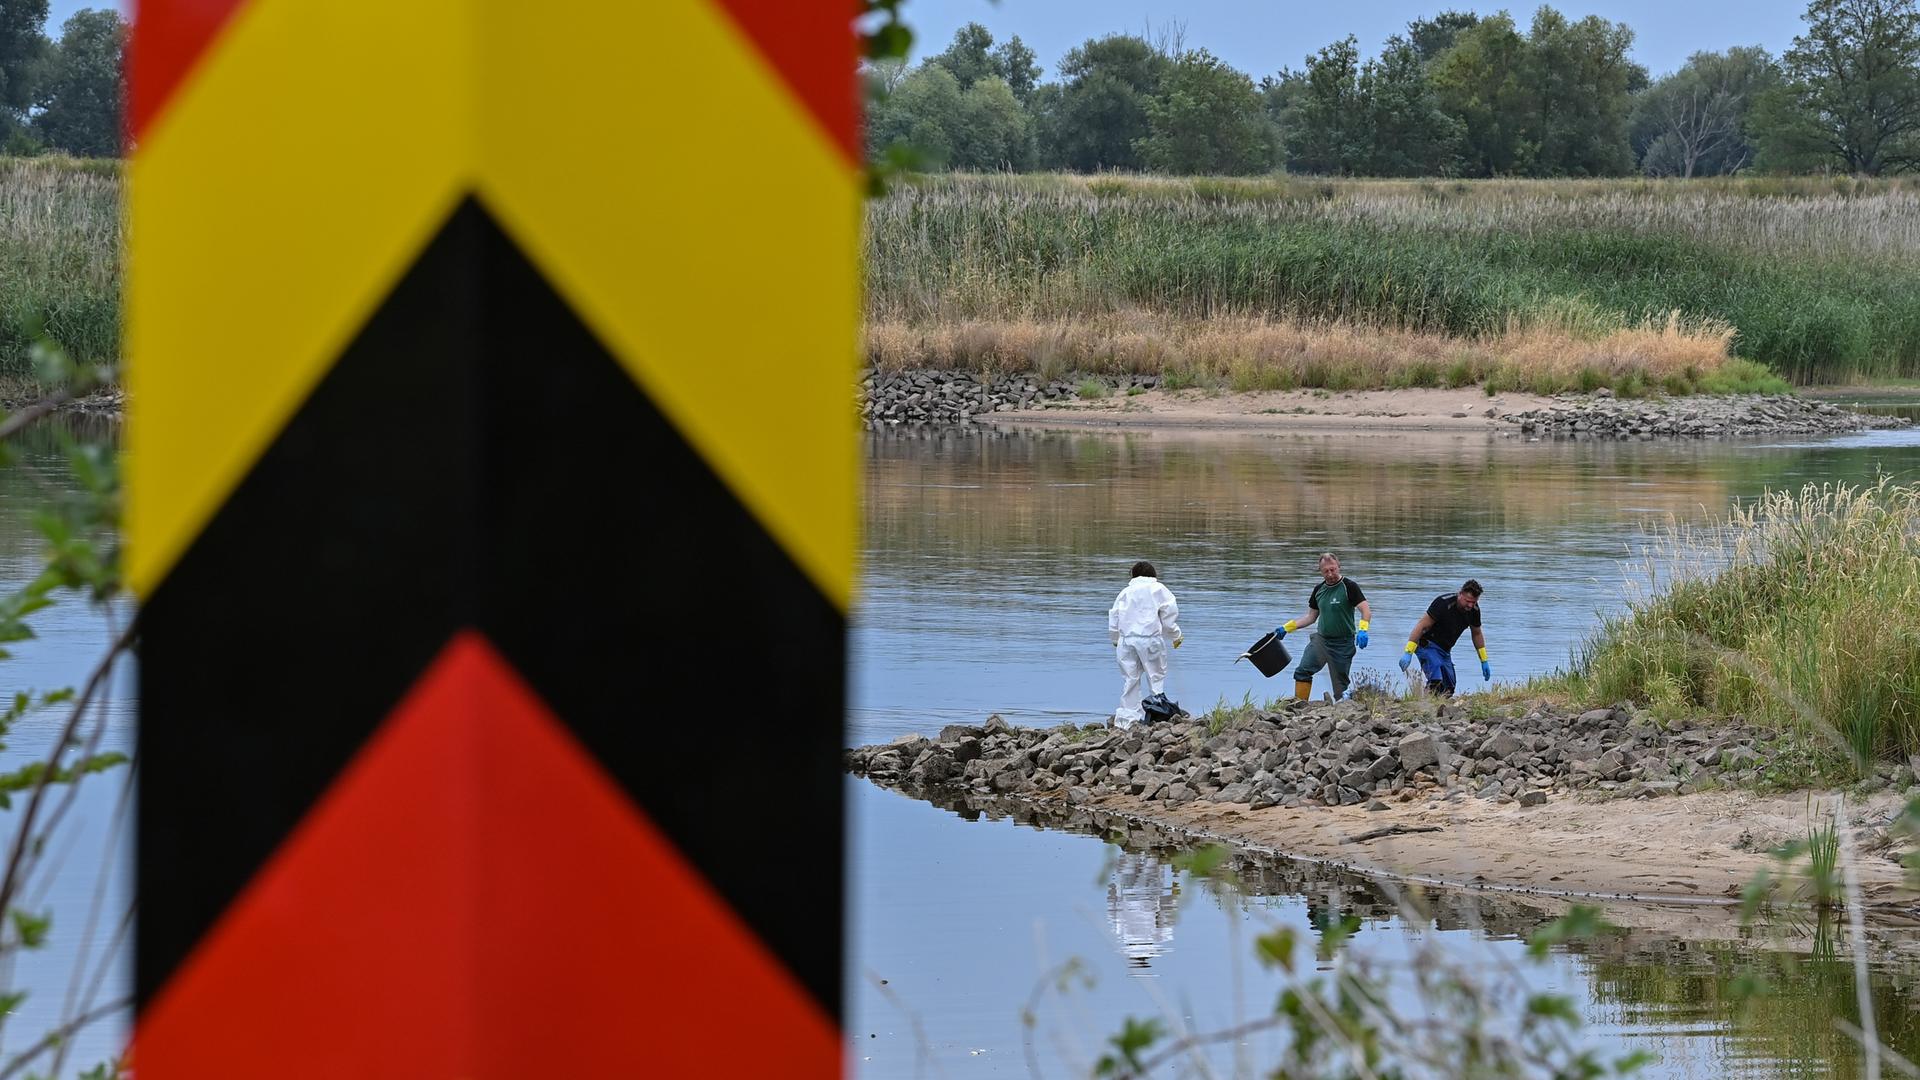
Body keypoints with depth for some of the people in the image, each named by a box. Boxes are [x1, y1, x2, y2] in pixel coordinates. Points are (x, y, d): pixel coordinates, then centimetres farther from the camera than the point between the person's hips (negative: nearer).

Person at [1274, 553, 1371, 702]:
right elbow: (1311, 617, 20)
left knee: (1340, 687, -3)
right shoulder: (1319, 589, 11)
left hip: (1343, 643, -5)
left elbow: (1366, 611, -14)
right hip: (1321, 639, 5)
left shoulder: (1349, 587, -7)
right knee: (1303, 671, -13)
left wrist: (1362, 630, -32)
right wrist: (1286, 627, 13)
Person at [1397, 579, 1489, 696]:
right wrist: (1408, 653, -30)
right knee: (1435, 682, -28)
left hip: (1445, 650, 7)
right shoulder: (1444, 603, -26)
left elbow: (1477, 634, 13)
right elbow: (1422, 625, -25)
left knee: (1448, 689, 5)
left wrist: (1484, 661, 15)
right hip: (1428, 644, -7)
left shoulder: (1474, 610, -5)